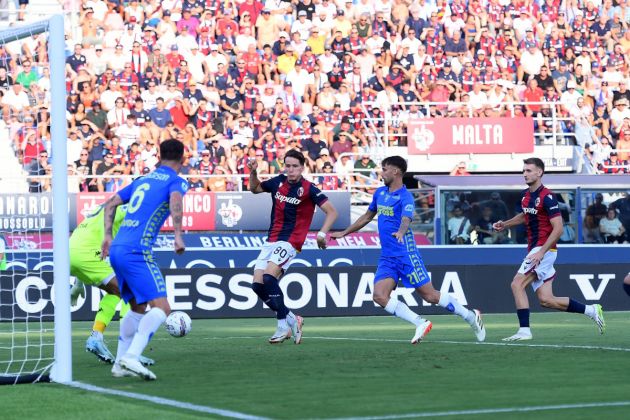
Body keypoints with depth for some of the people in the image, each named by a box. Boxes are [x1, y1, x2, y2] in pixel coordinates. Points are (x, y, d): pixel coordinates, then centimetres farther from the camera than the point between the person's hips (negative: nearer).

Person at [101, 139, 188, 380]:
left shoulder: (143, 179, 24)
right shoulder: (176, 181, 2)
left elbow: (111, 203, 25)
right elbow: (175, 201, -21)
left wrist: (108, 236, 22)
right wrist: (178, 235, -28)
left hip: (117, 250, 8)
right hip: (137, 252, -8)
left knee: (138, 308, 19)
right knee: (161, 307, -12)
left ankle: (120, 364, 15)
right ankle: (131, 358, -27)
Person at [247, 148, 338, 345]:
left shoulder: (308, 189, -10)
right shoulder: (278, 182, 6)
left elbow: (332, 212, -11)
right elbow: (255, 188, 25)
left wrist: (322, 233, -23)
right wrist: (253, 173, 6)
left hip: (290, 242, -7)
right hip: (271, 240, 7)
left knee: (269, 277, -25)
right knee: (257, 284, -3)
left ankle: (284, 325, -16)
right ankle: (292, 319, 10)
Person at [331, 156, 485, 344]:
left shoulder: (405, 197, -12)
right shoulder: (380, 193, 12)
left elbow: (406, 219, -31)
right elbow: (367, 217, 27)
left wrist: (401, 232, -53)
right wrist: (344, 233, 30)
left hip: (405, 254, -7)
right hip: (387, 257, 7)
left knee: (430, 295, -4)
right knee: (379, 296, -13)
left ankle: (471, 317, 15)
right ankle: (421, 324, -8)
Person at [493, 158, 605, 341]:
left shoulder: (547, 197, -15)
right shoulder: (525, 195, 12)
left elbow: (558, 228, -19)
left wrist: (542, 251, -25)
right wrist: (505, 224, 17)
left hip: (544, 250, -9)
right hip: (534, 249, 9)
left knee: (517, 284, -16)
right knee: (546, 300, 6)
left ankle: (524, 330, -13)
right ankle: (591, 310, 17)